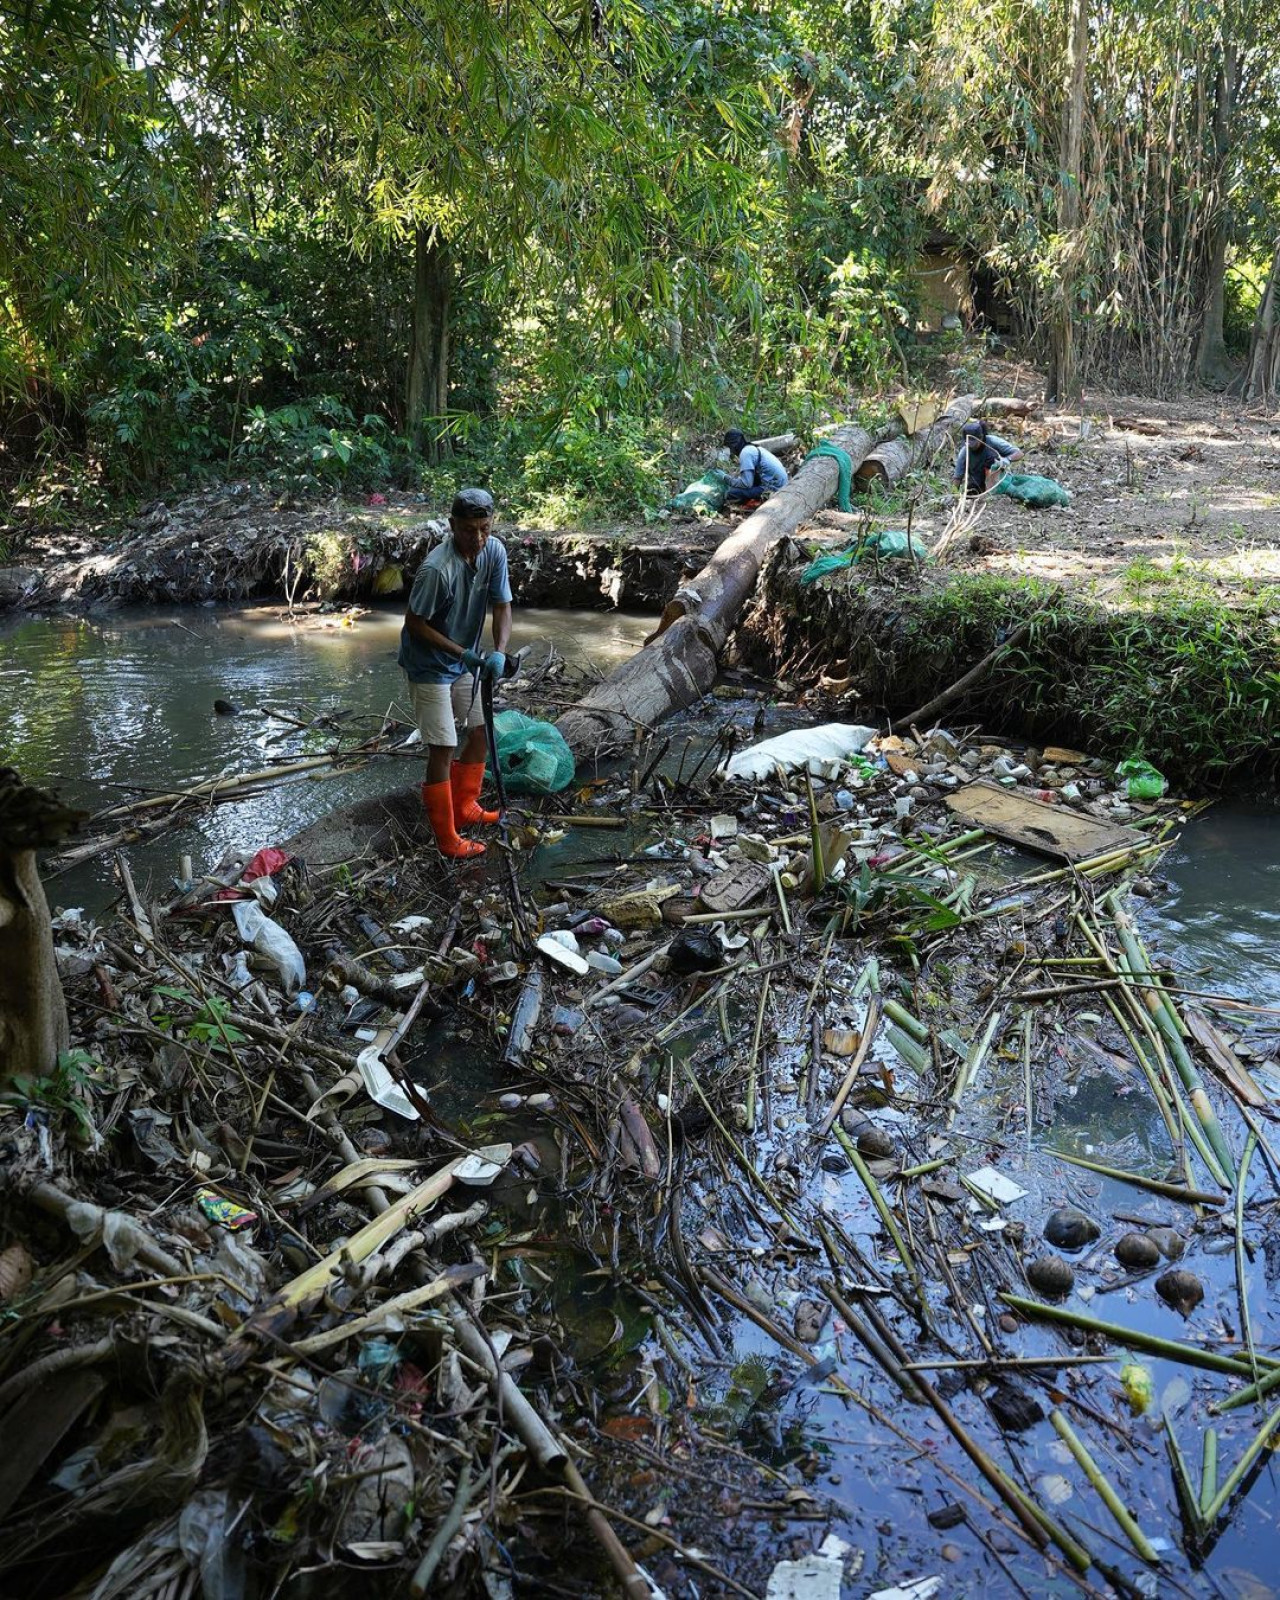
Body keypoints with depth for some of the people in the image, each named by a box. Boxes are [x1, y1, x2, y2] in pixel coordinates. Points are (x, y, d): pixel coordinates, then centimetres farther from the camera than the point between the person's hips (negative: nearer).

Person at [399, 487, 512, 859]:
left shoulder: (495, 552, -11)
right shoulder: (437, 569, -31)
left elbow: (502, 607, -5)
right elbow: (416, 623, -21)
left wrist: (499, 651, -22)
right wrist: (462, 653, -24)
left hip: (464, 661, 7)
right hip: (430, 666, -7)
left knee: (481, 731, 16)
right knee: (443, 749, -5)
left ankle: (465, 808, 35)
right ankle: (448, 840, 5)